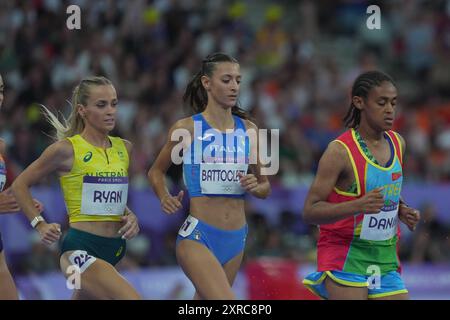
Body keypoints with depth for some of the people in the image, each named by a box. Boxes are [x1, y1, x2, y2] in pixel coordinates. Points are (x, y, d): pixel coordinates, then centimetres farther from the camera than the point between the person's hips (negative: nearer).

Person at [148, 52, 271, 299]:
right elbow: (156, 171, 11)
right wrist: (165, 198, -8)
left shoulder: (249, 130, 8)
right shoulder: (186, 129, -3)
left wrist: (256, 187, -7)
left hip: (236, 239, 5)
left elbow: (265, 186, 16)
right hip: (198, 235, -5)